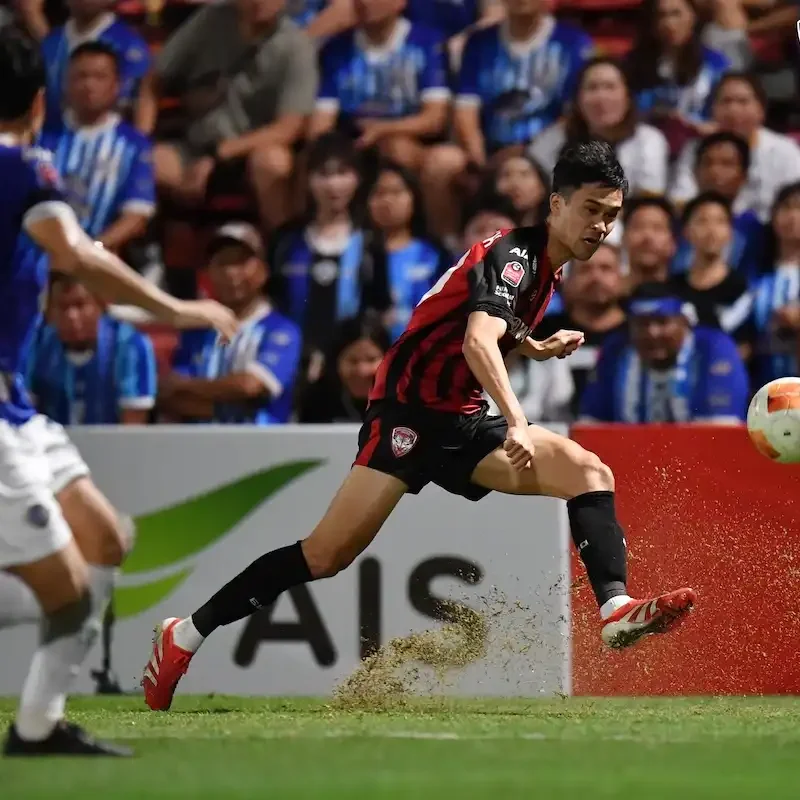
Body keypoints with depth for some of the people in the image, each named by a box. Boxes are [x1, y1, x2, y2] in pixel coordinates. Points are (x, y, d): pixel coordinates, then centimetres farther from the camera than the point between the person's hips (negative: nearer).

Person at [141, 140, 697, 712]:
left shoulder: (547, 267, 13)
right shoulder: (513, 253, -15)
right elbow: (478, 341, -33)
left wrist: (538, 348, 13)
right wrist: (516, 420, -45)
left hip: (464, 424, 8)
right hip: (410, 414, -8)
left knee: (589, 472, -12)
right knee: (329, 552, -14)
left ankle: (615, 610, -26)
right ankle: (187, 634, -2)